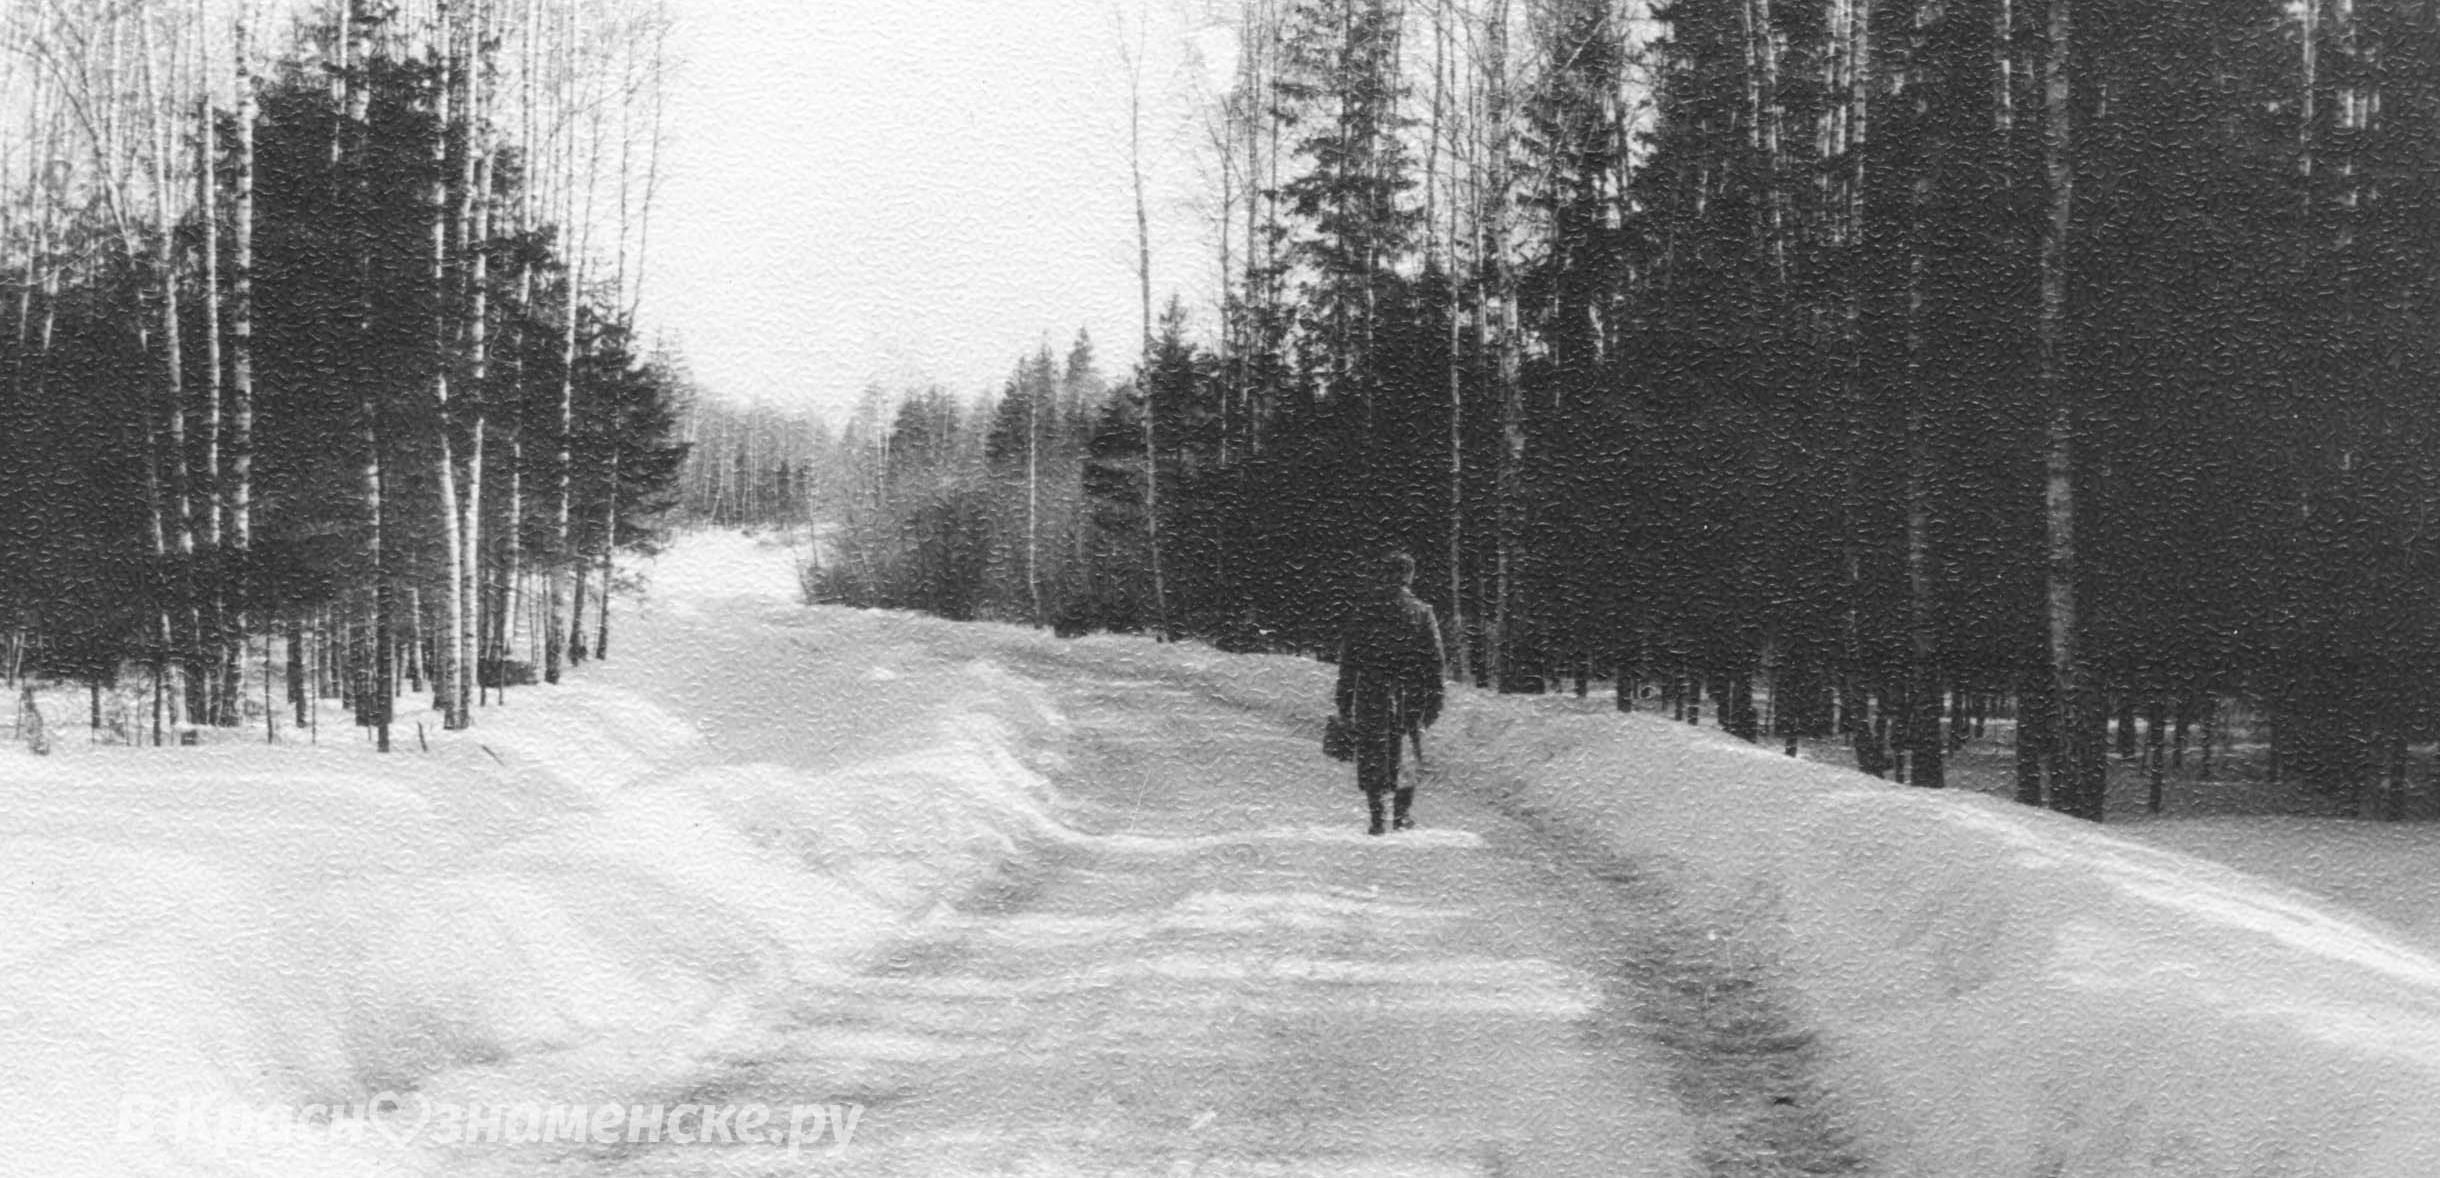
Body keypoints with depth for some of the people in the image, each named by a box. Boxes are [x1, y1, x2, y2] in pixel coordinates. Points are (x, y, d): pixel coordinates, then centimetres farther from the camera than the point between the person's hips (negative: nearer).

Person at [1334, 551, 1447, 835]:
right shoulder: (1421, 613, -2)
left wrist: (1344, 704, 6)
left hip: (1370, 695, 0)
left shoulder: (1360, 611, -1)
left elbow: (1347, 662, 1)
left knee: (1372, 755, 6)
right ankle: (1403, 811, 13)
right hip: (1409, 697, 0)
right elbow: (1434, 662, -1)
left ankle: (1376, 818, 0)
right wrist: (1434, 702, 5)